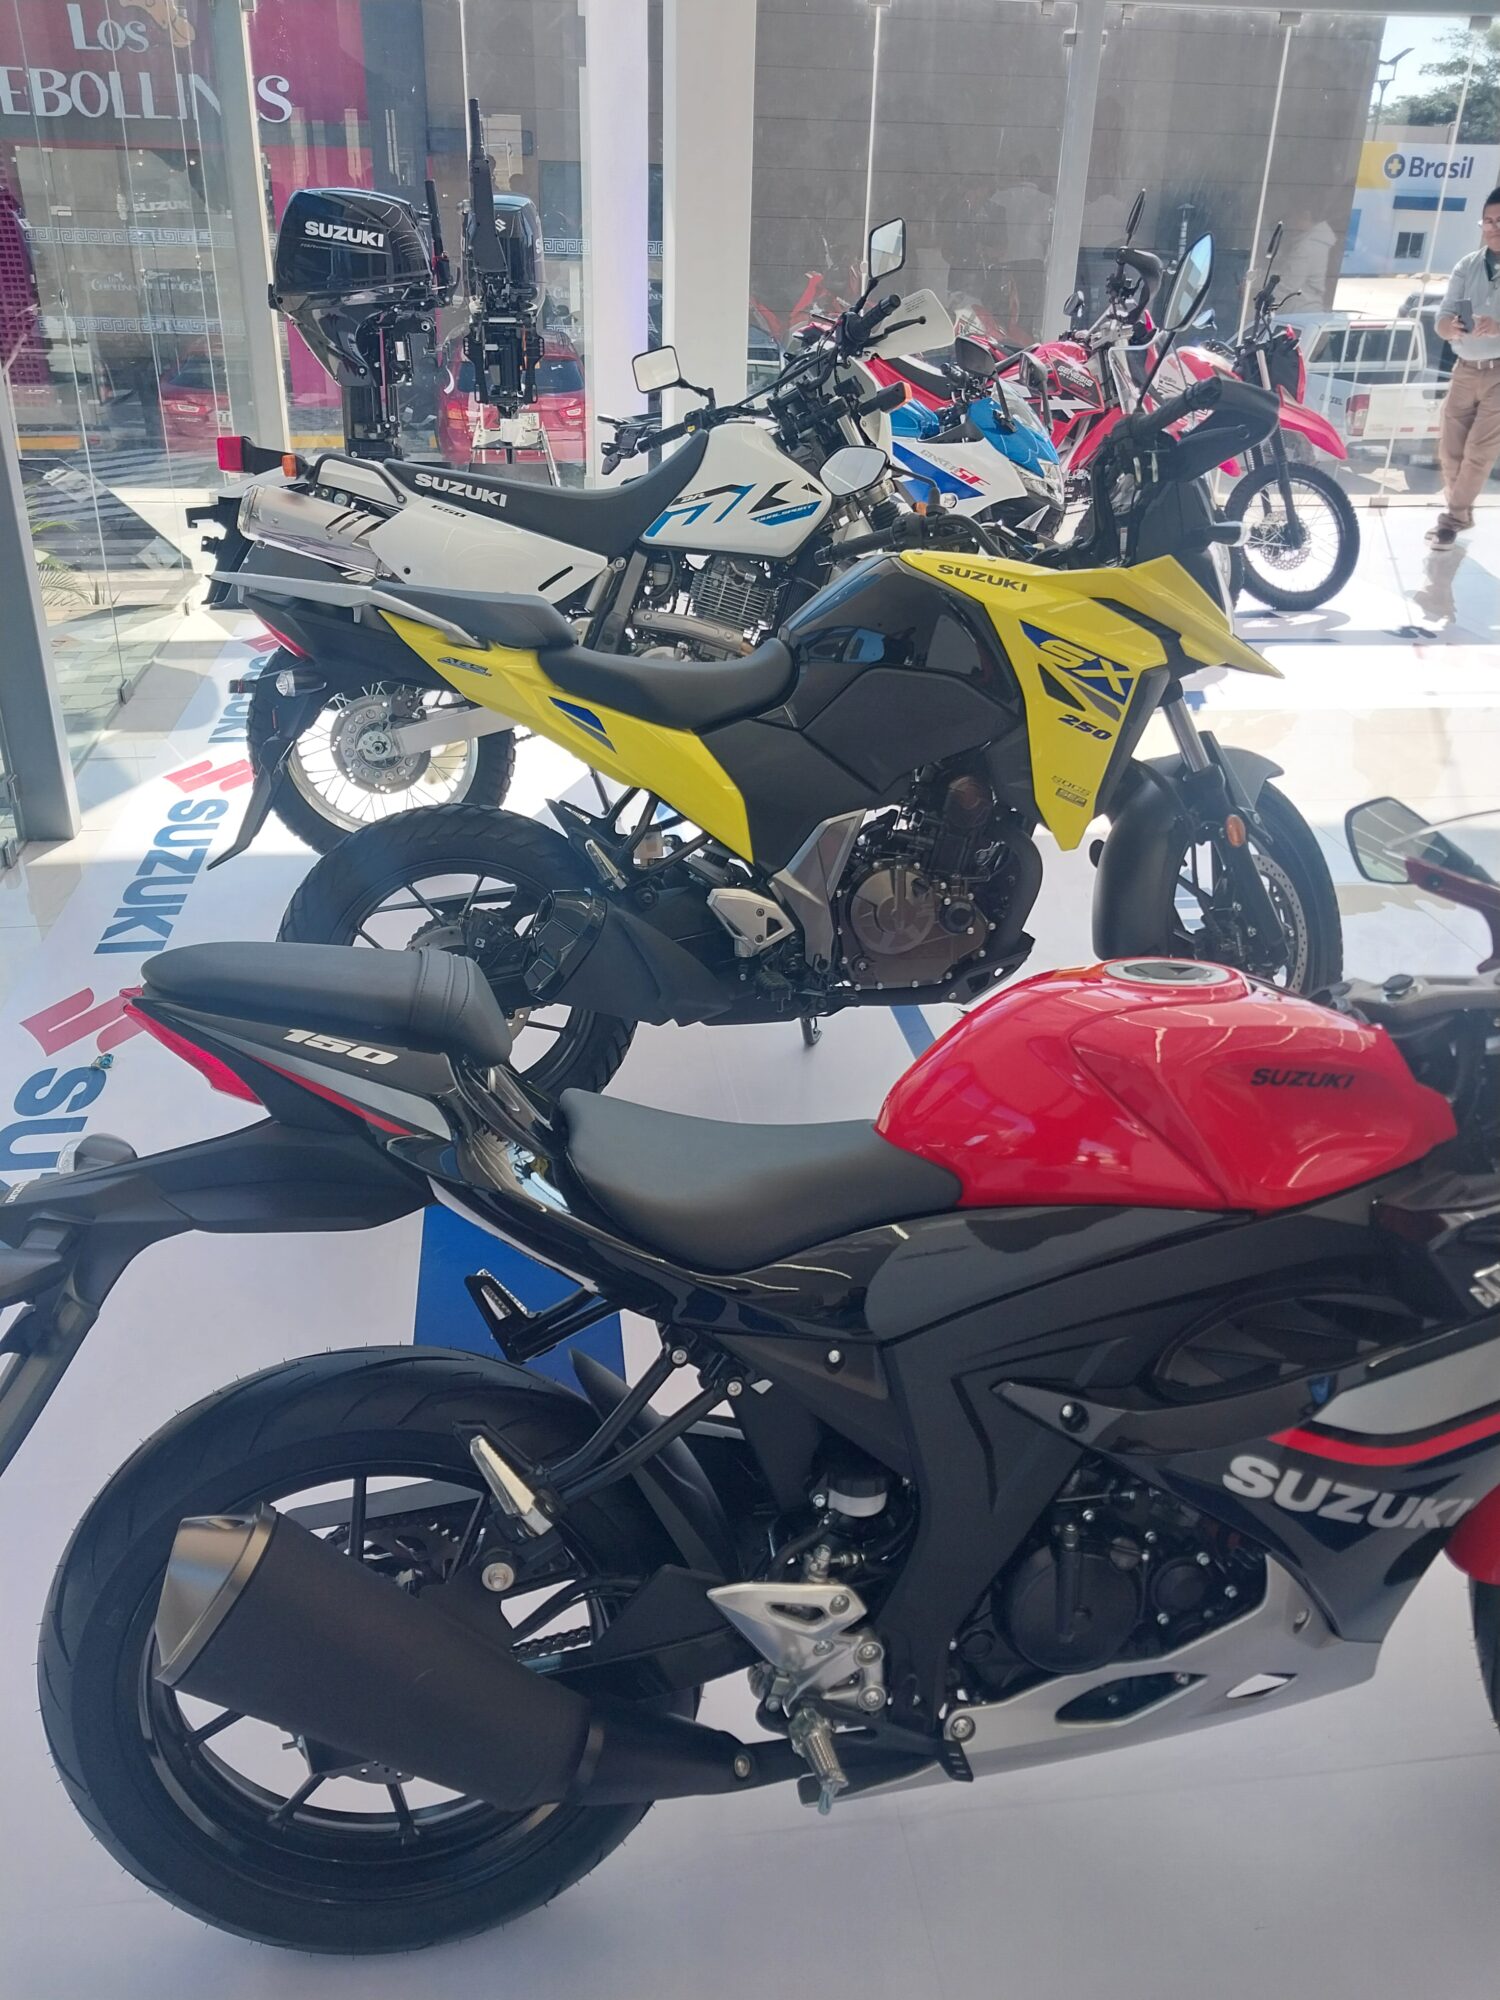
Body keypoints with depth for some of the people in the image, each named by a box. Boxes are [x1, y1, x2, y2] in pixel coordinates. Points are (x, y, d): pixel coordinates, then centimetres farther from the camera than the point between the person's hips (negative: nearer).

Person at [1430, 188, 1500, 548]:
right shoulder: (1467, 266, 7)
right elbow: (1441, 319, 0)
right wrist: (1453, 327, -23)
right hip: (1465, 369, 5)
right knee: (1450, 448, 8)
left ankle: (1452, 518, 7)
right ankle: (1459, 513, 26)